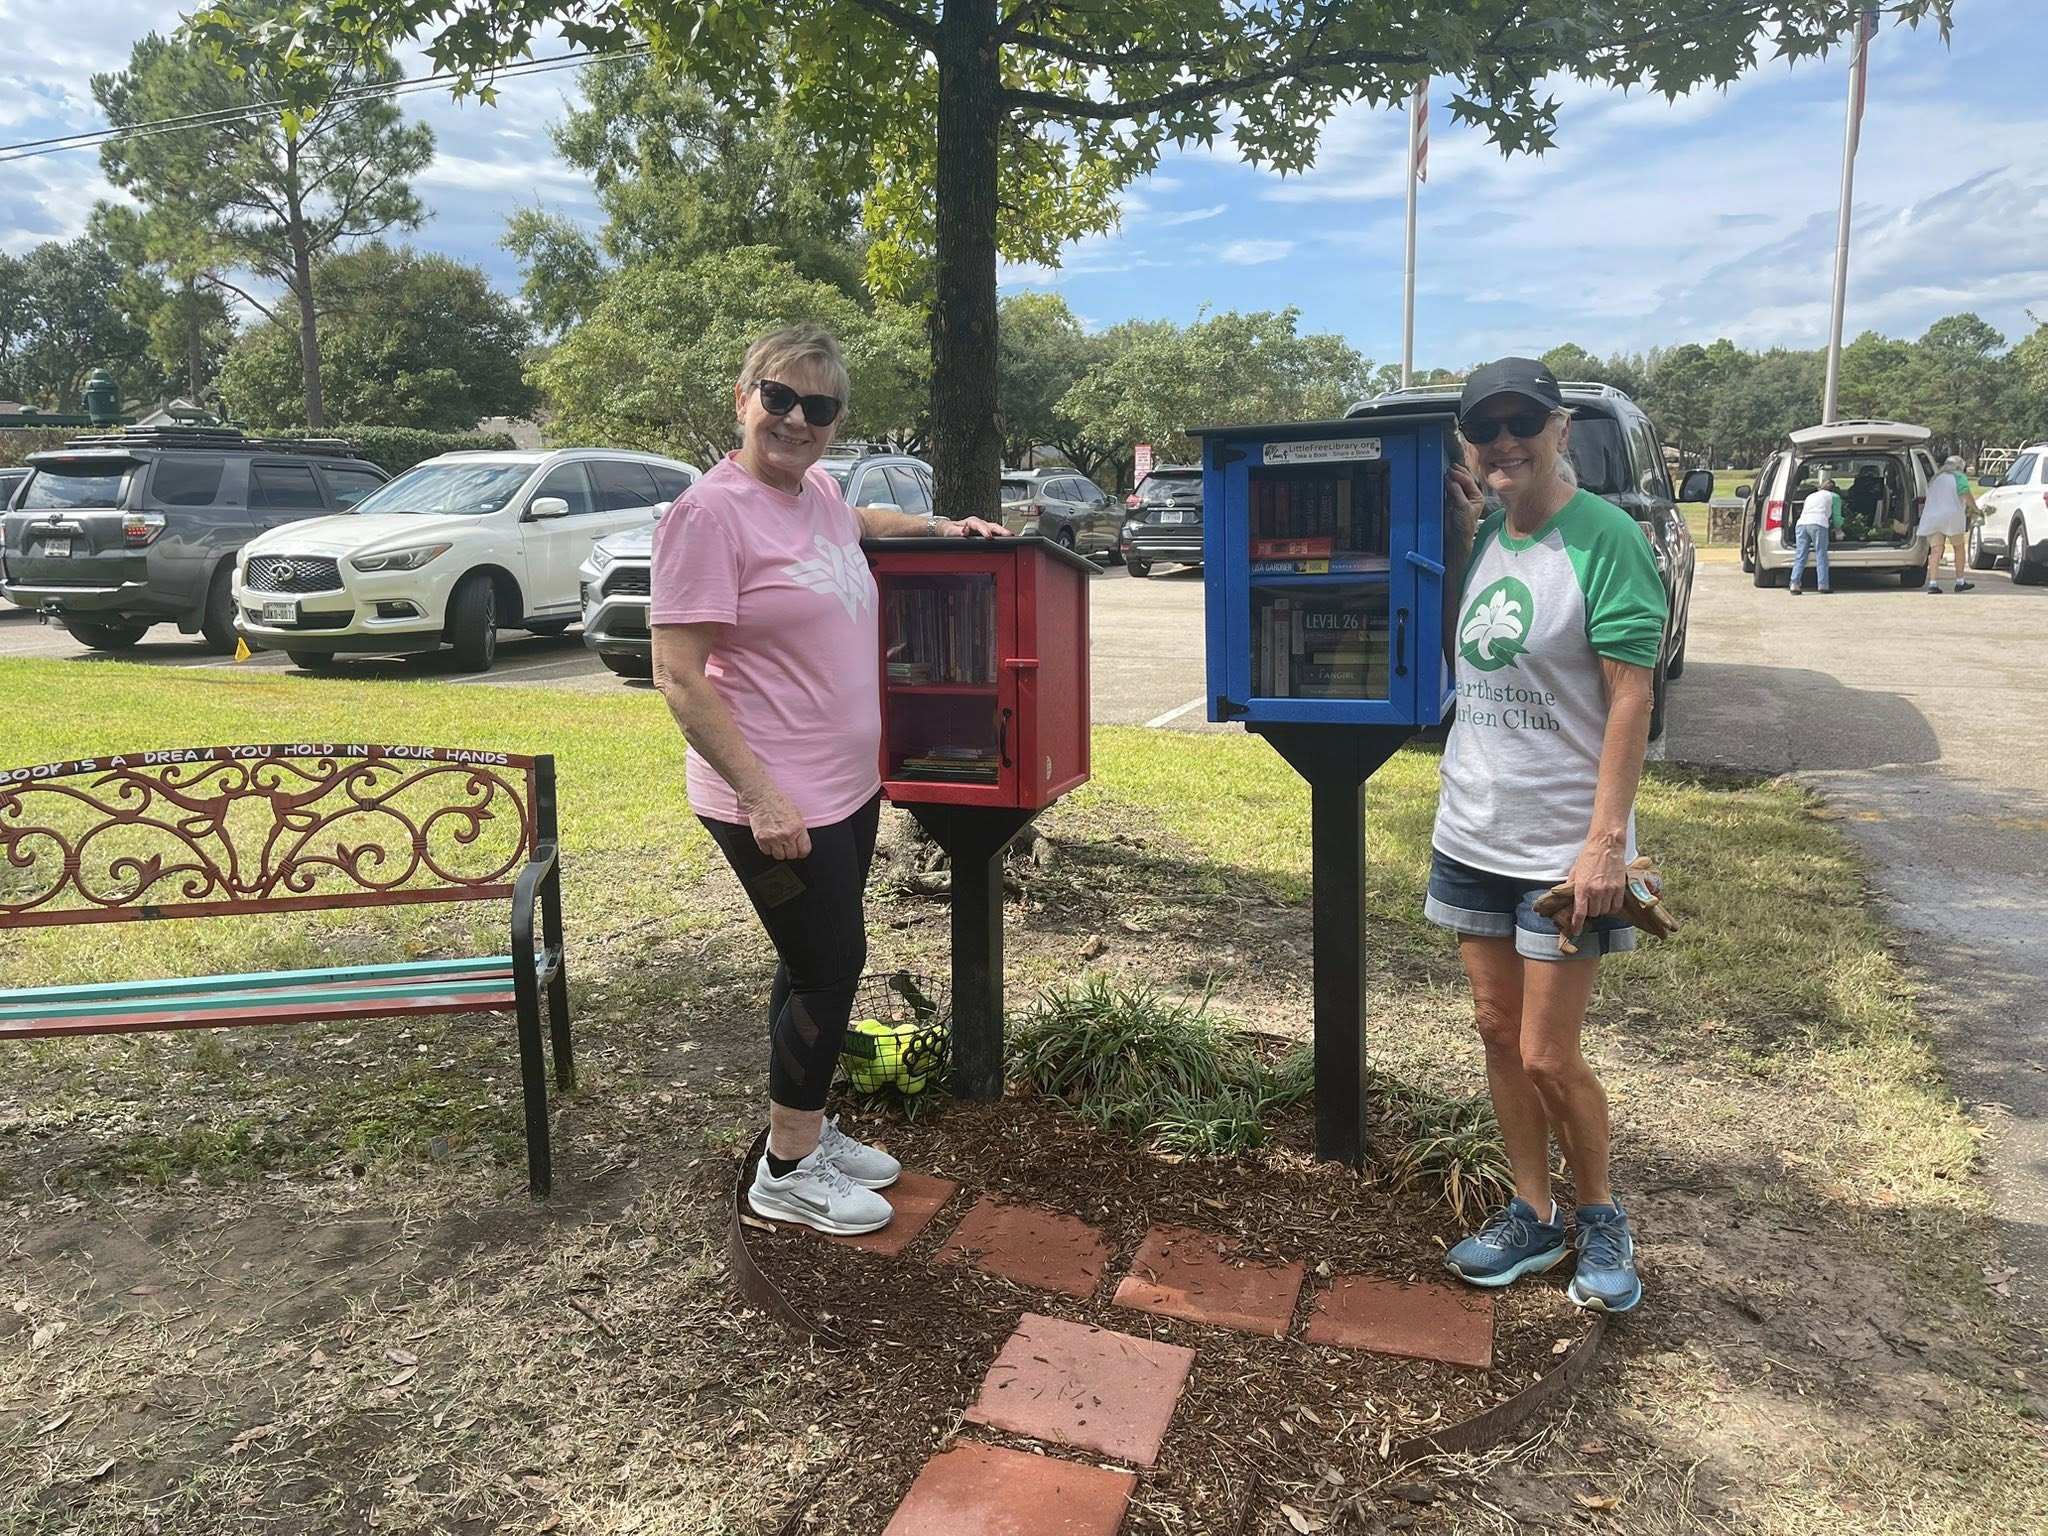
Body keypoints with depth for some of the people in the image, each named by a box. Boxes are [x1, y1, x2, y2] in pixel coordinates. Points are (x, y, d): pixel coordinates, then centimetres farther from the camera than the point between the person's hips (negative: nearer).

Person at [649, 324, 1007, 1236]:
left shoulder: (818, 491, 8)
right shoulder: (710, 513, -17)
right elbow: (678, 679, -20)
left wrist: (941, 527, 22)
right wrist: (761, 797, -24)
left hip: (847, 786, 9)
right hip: (775, 805, -8)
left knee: (822, 965, 18)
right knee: (828, 967, 1)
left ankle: (808, 1129, 37)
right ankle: (788, 1170, 21)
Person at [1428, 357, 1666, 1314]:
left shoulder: (1604, 538, -13)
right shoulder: (1484, 537, 7)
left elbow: (1631, 698, -15)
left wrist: (1607, 840, -20)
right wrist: (1458, 533, 6)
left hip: (1562, 847, -6)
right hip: (1472, 833, 7)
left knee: (1548, 1058, 0)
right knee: (1498, 1032, 13)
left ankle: (1601, 1218, 26)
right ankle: (1533, 1218, 29)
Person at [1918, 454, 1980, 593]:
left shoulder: (1934, 479, 21)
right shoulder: (1958, 477, 3)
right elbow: (1967, 495, -10)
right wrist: (1975, 510, 4)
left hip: (1931, 518, 4)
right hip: (1951, 517, -4)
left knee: (1935, 551, -3)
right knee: (1958, 548, 12)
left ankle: (1932, 583, -17)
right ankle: (1960, 582, 16)